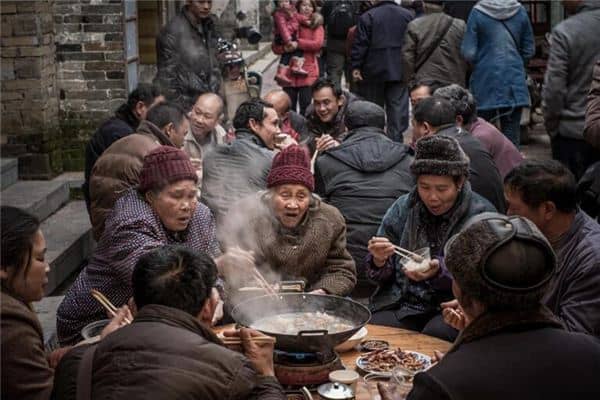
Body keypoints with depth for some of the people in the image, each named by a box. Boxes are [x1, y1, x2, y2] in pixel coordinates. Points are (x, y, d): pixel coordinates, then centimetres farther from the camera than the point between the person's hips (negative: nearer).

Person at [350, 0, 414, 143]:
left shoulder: (367, 16, -9)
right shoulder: (407, 15, 3)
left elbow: (360, 44, -10)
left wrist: (356, 66, -3)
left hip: (374, 71, -2)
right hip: (400, 71, 2)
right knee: (398, 108, 3)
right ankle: (396, 139, -2)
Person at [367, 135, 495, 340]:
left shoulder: (481, 214, -3)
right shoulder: (402, 208, 7)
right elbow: (382, 275, 11)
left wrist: (439, 272, -24)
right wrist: (379, 260, -13)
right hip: (401, 302, 3)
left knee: (436, 334, -33)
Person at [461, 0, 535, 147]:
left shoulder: (478, 12, -8)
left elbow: (468, 53, -8)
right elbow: (529, 51, 7)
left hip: (486, 82, -2)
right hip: (515, 81, 2)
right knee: (512, 135, 5)